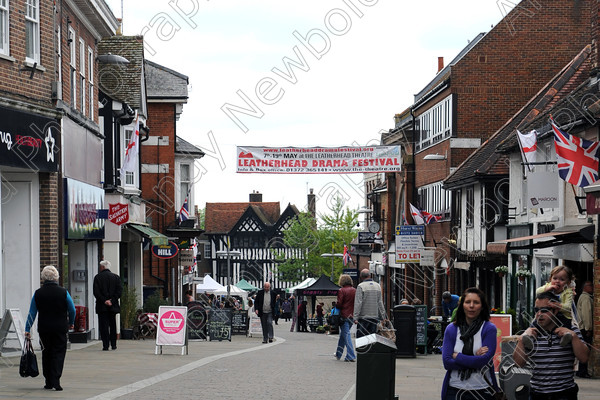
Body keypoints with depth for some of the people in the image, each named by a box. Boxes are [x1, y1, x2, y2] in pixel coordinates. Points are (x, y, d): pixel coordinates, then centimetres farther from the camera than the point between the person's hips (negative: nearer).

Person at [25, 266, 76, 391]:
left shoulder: (38, 293, -2)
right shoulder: (63, 292, -6)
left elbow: (32, 313, 1)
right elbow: (72, 310, 1)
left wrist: (27, 329, 6)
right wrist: (71, 323, 18)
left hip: (44, 328, 2)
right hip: (60, 328, -2)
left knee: (46, 353, 12)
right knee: (58, 353, 1)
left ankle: (48, 382, 15)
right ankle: (55, 382, -11)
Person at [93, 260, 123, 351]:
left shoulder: (97, 277, -3)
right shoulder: (116, 277, 6)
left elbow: (96, 292, -11)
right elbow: (119, 291, -2)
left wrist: (104, 301, -10)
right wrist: (112, 300, -5)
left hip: (102, 306, -3)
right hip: (113, 306, 3)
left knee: (103, 326, -1)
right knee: (113, 325, 12)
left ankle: (105, 345, -7)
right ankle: (113, 344, 14)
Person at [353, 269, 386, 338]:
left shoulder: (361, 286, -9)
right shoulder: (377, 286, 9)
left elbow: (358, 303, -13)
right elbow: (380, 303, 12)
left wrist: (355, 317, -12)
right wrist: (383, 316, 17)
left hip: (363, 317, -5)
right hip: (375, 317, 5)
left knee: (360, 338, -3)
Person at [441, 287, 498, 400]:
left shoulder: (489, 329, -3)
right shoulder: (451, 329, 4)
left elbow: (485, 360, -14)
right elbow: (447, 362, -5)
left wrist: (457, 356, -7)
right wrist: (475, 359, -13)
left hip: (482, 390, -2)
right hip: (455, 390, 2)